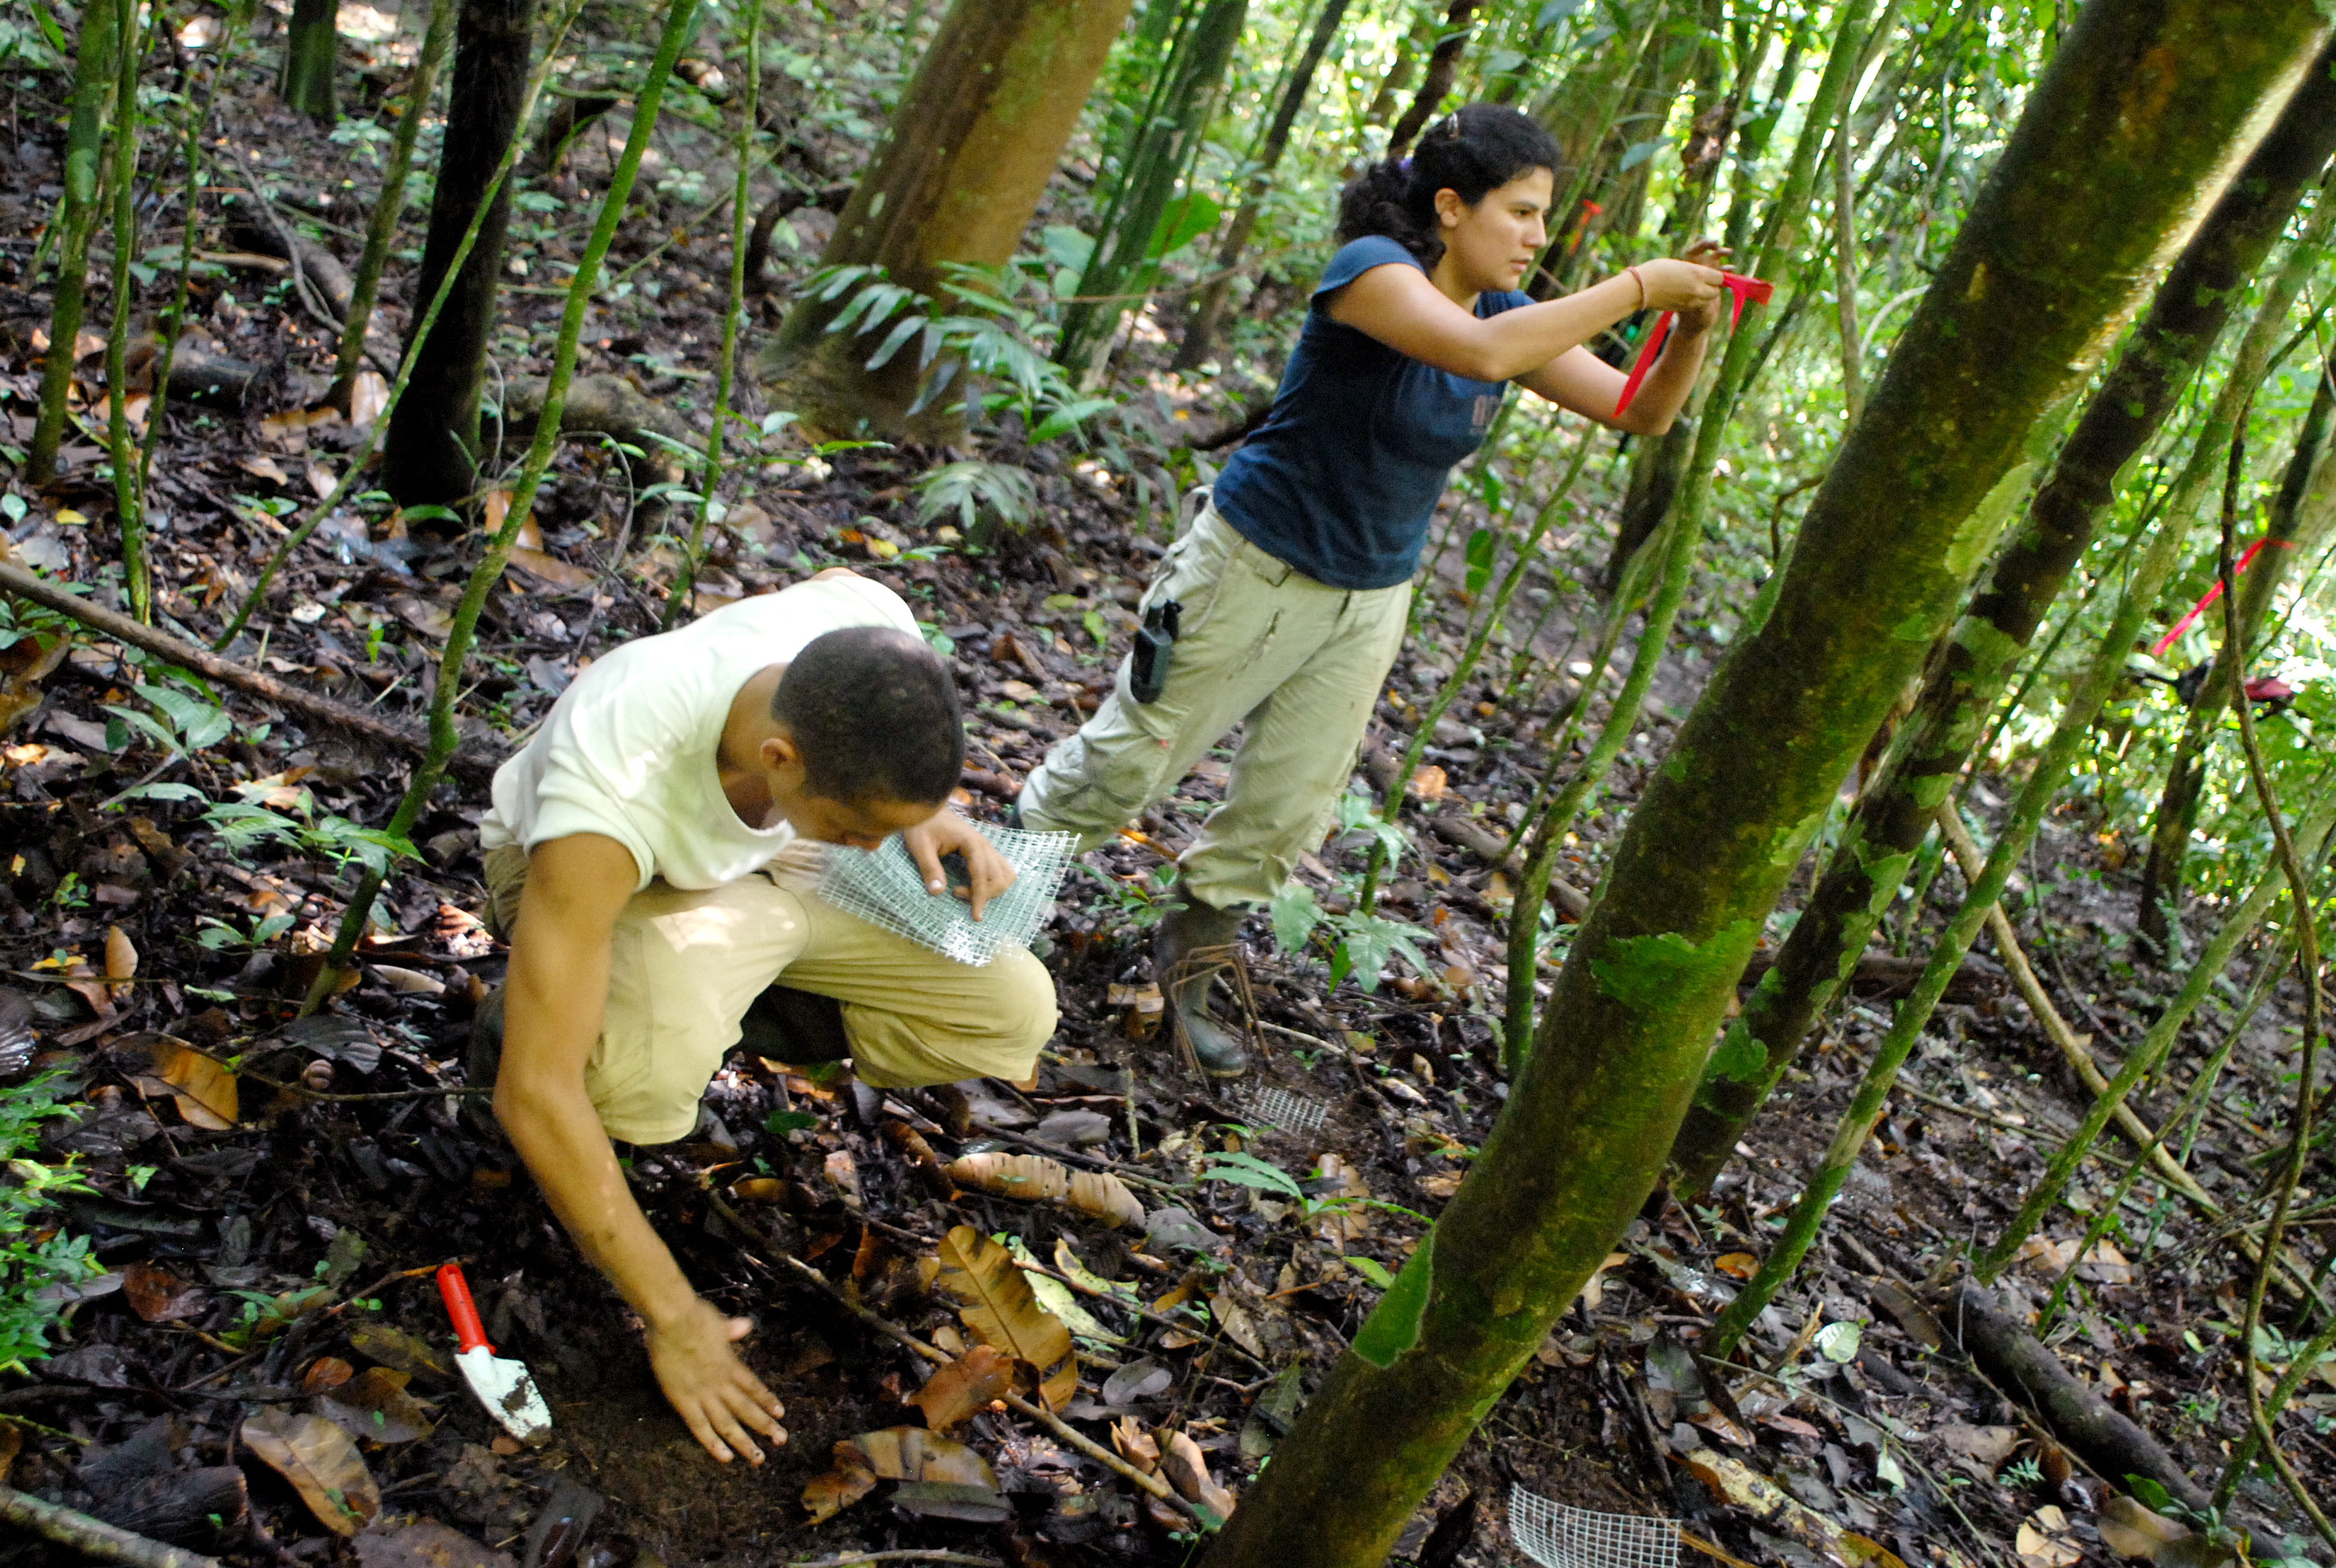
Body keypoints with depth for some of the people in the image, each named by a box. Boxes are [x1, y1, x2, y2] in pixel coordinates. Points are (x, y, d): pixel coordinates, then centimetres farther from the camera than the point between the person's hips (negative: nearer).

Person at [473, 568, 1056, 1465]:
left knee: (1014, 1013, -9)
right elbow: (534, 1095, -42)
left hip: (760, 868, 5)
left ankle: (723, 999, 7)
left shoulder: (875, 632, -32)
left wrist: (927, 815, -17)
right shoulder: (615, 792, -45)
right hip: (594, 874, -4)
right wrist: (673, 1321, -35)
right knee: (643, 1073, -40)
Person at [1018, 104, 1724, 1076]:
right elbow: (1483, 352, -42)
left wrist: (1690, 328, -21)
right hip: (1256, 567, -6)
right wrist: (1638, 286, -36)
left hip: (1370, 600, 7)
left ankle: (1187, 967, 33)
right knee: (1129, 764, 6)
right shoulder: (1371, 267, -23)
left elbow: (1642, 413, -3)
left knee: (1285, 814, 12)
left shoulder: (1512, 311, -1)